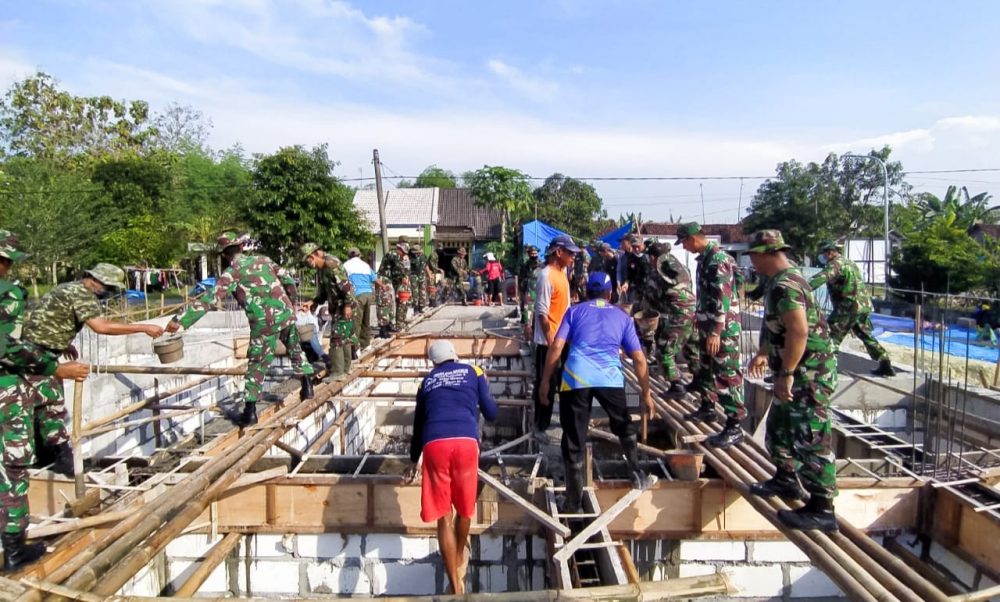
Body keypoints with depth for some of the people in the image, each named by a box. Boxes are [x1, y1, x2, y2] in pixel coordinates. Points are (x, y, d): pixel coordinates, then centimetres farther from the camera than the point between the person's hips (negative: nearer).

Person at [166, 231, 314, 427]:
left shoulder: (231, 273, -1)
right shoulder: (262, 259, 13)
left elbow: (210, 299, -10)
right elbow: (286, 277, 19)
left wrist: (181, 320, -11)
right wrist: (291, 298, 38)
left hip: (264, 322, -4)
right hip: (287, 313, 4)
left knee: (257, 366, 7)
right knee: (295, 349, 27)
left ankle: (250, 411, 8)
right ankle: (307, 386, 31)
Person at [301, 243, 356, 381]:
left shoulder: (332, 265, -18)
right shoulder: (320, 270, 12)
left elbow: (346, 285, -23)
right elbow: (323, 294, 17)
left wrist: (348, 305, -25)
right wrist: (312, 303, 3)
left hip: (344, 307, -9)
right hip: (335, 308, 9)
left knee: (337, 338, -9)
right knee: (345, 337, 16)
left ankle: (337, 371, -5)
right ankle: (345, 367, 25)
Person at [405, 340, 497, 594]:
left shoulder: (427, 382, 26)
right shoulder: (473, 372, 21)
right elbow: (491, 413, 19)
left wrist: (413, 461, 46)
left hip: (434, 444, 1)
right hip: (466, 441, -1)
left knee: (443, 518, 10)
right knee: (464, 510, 23)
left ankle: (456, 586, 10)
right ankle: (458, 561, 44)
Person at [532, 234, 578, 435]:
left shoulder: (561, 272, 9)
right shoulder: (546, 276, -19)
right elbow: (541, 313, -22)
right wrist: (550, 341, -21)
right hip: (549, 341, -9)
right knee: (546, 384, 2)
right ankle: (541, 426, 13)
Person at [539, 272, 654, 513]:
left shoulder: (575, 311, 20)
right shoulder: (623, 317, 22)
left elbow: (556, 347, 7)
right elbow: (639, 359, 17)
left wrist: (546, 381, 12)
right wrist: (646, 394, 24)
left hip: (576, 378, 0)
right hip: (610, 378, 1)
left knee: (573, 442, 9)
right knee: (624, 426, 31)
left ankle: (573, 503, 16)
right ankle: (635, 472, 36)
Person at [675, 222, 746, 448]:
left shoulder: (718, 259, -20)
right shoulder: (704, 257, 11)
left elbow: (723, 298, -24)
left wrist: (716, 332, -26)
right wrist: (699, 317, 27)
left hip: (722, 328, -10)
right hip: (709, 326, 10)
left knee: (727, 375, -7)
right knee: (705, 369, 20)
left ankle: (734, 427, -3)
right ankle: (708, 408, 36)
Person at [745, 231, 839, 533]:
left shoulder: (785, 285, -21)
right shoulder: (785, 280, 13)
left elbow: (799, 331, -30)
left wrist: (785, 374, -27)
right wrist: (764, 354, 31)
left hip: (809, 372, -11)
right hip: (798, 370, 11)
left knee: (811, 439, -5)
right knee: (779, 426, 21)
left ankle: (822, 509, 2)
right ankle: (786, 479, 37)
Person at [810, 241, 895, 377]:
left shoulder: (835, 263, -8)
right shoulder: (850, 263, 22)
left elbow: (821, 278, -26)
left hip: (848, 307, -9)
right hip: (864, 306, 9)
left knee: (832, 336, -2)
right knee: (867, 336, 19)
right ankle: (886, 365, 20)